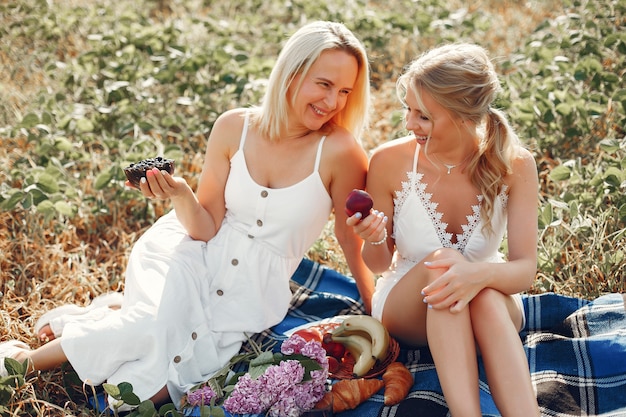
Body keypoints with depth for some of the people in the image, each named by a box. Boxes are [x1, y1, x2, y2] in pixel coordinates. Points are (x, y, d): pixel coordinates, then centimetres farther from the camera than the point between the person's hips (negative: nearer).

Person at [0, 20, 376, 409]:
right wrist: (180, 194, -24)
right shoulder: (234, 127, -7)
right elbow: (205, 228, -4)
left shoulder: (339, 151, -14)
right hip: (195, 253, 1)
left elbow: (354, 244, -3)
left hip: (252, 288, -1)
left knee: (155, 387, -22)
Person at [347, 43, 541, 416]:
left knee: (485, 294, -37)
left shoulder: (513, 165, -17)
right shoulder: (390, 162, -16)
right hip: (406, 309, 0)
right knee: (443, 260, -36)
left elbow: (525, 270, -20)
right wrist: (374, 241, -27)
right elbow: (379, 264, -3)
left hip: (492, 307, 0)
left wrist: (481, 274, -43)